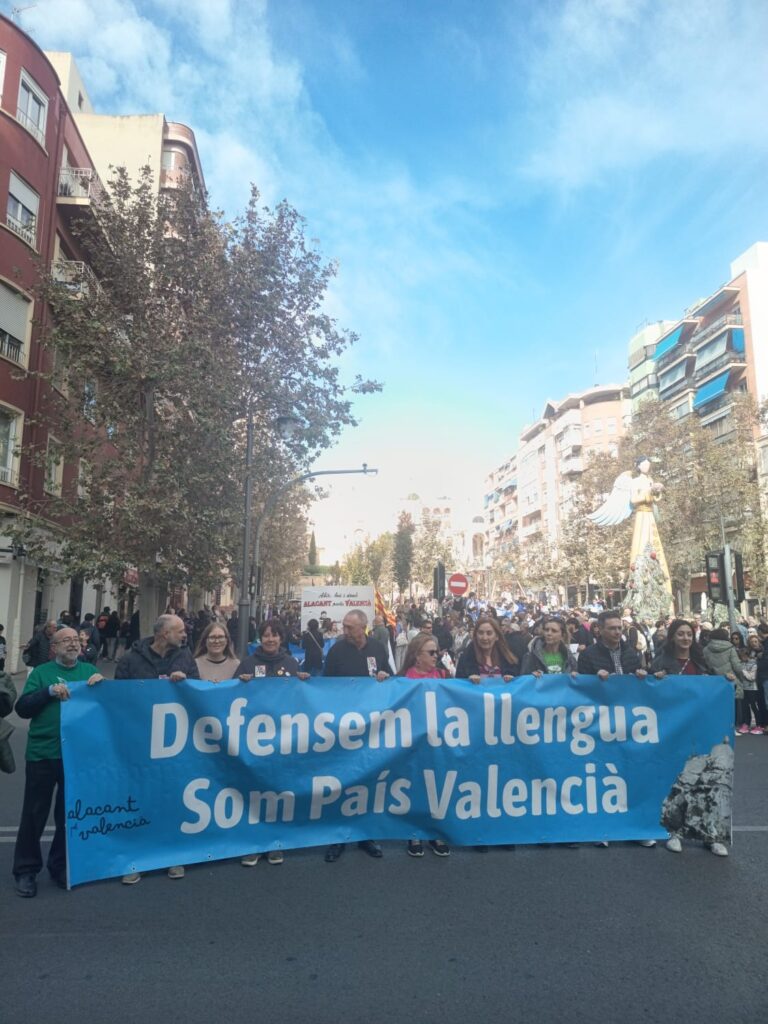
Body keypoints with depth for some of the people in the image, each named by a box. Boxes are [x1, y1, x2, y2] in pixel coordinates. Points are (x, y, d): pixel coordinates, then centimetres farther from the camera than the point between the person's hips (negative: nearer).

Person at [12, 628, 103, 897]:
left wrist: (102, 683, -14)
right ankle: (26, 870, 23)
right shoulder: (42, 672, 2)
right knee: (34, 814, 7)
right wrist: (50, 691, -19)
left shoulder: (89, 670, 7)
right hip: (43, 753, -2)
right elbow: (22, 708, -5)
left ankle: (61, 866, 28)